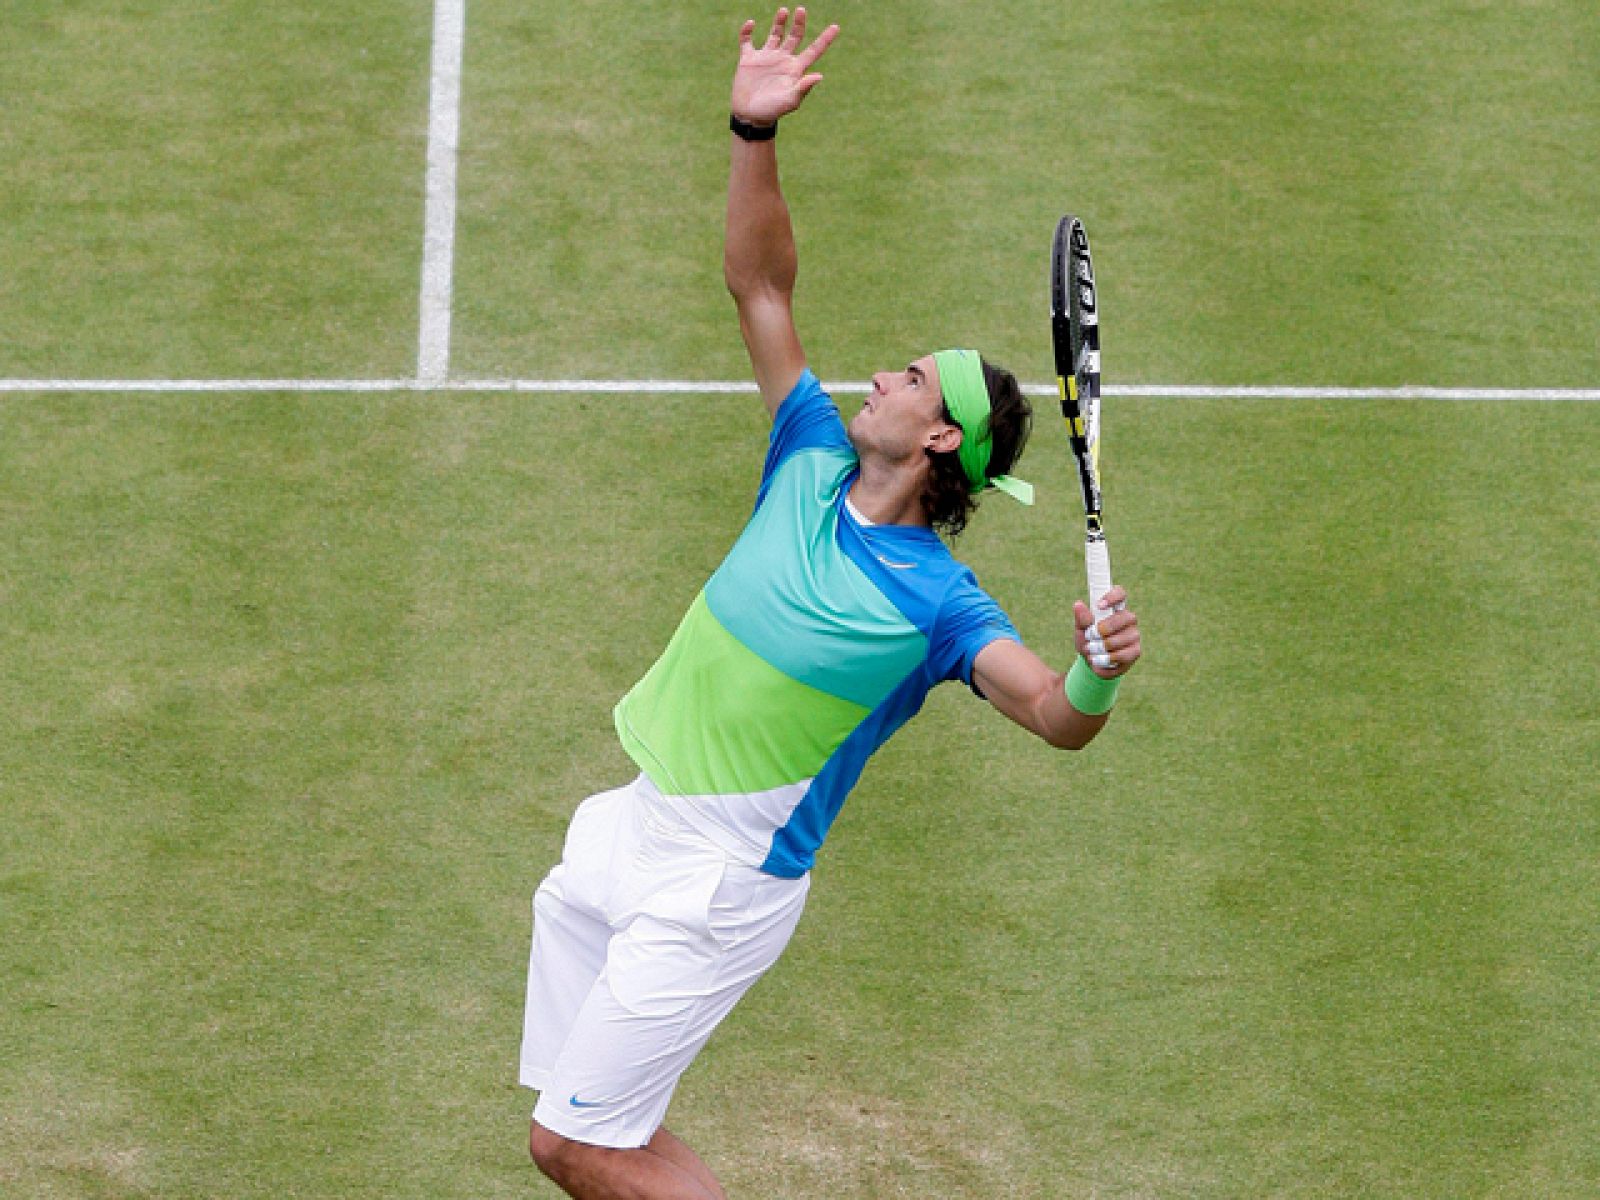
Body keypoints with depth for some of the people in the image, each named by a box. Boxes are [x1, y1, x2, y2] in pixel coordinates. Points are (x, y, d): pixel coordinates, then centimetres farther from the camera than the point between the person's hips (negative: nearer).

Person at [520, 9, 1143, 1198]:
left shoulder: (933, 601, -16)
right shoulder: (813, 463, 3)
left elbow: (1055, 716, -28)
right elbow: (760, 284, 5)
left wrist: (1098, 672, -50)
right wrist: (755, 134, -7)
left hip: (714, 883, -7)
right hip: (626, 833, 7)